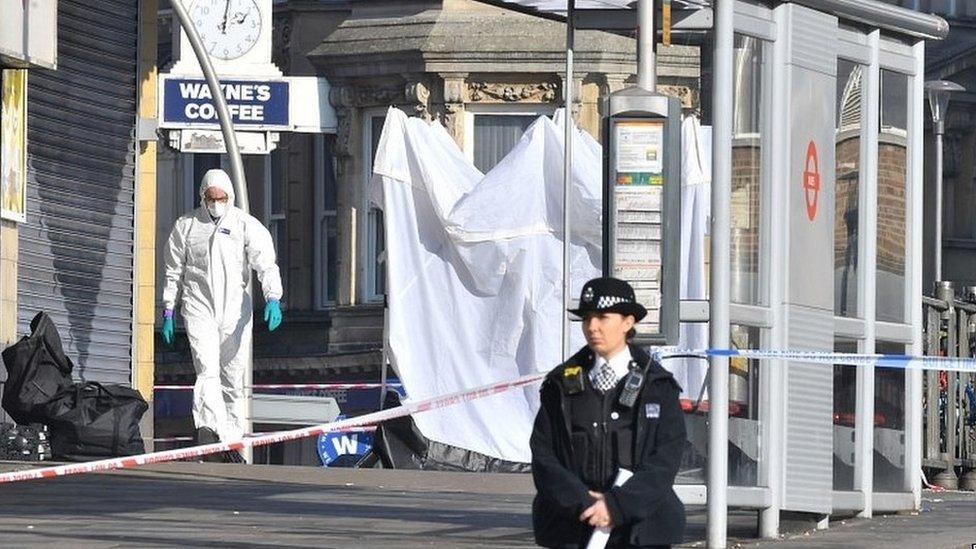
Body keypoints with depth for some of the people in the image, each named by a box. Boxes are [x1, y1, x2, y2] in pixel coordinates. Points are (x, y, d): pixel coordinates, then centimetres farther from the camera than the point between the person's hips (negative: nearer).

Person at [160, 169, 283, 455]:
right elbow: (174, 272, 14)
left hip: (234, 311, 1)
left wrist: (273, 299, -24)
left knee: (233, 377, 6)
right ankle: (207, 429, -30)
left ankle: (233, 436, 16)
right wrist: (168, 311, 11)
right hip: (199, 308, -1)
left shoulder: (246, 225, 2)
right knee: (207, 370, -17)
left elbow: (265, 263, -9)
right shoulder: (186, 226, 7)